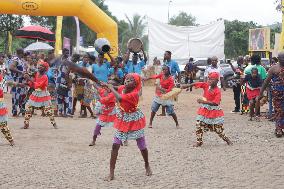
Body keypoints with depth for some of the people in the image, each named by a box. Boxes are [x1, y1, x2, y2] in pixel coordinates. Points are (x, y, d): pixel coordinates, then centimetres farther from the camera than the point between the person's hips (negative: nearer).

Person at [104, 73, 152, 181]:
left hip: (135, 120, -4)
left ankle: (147, 166, 37)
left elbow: (120, 98, -41)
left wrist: (111, 88, -30)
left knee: (142, 146, 8)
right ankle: (111, 173, -4)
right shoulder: (121, 88, -10)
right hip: (123, 120, 5)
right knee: (115, 145, -6)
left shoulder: (134, 93, -28)